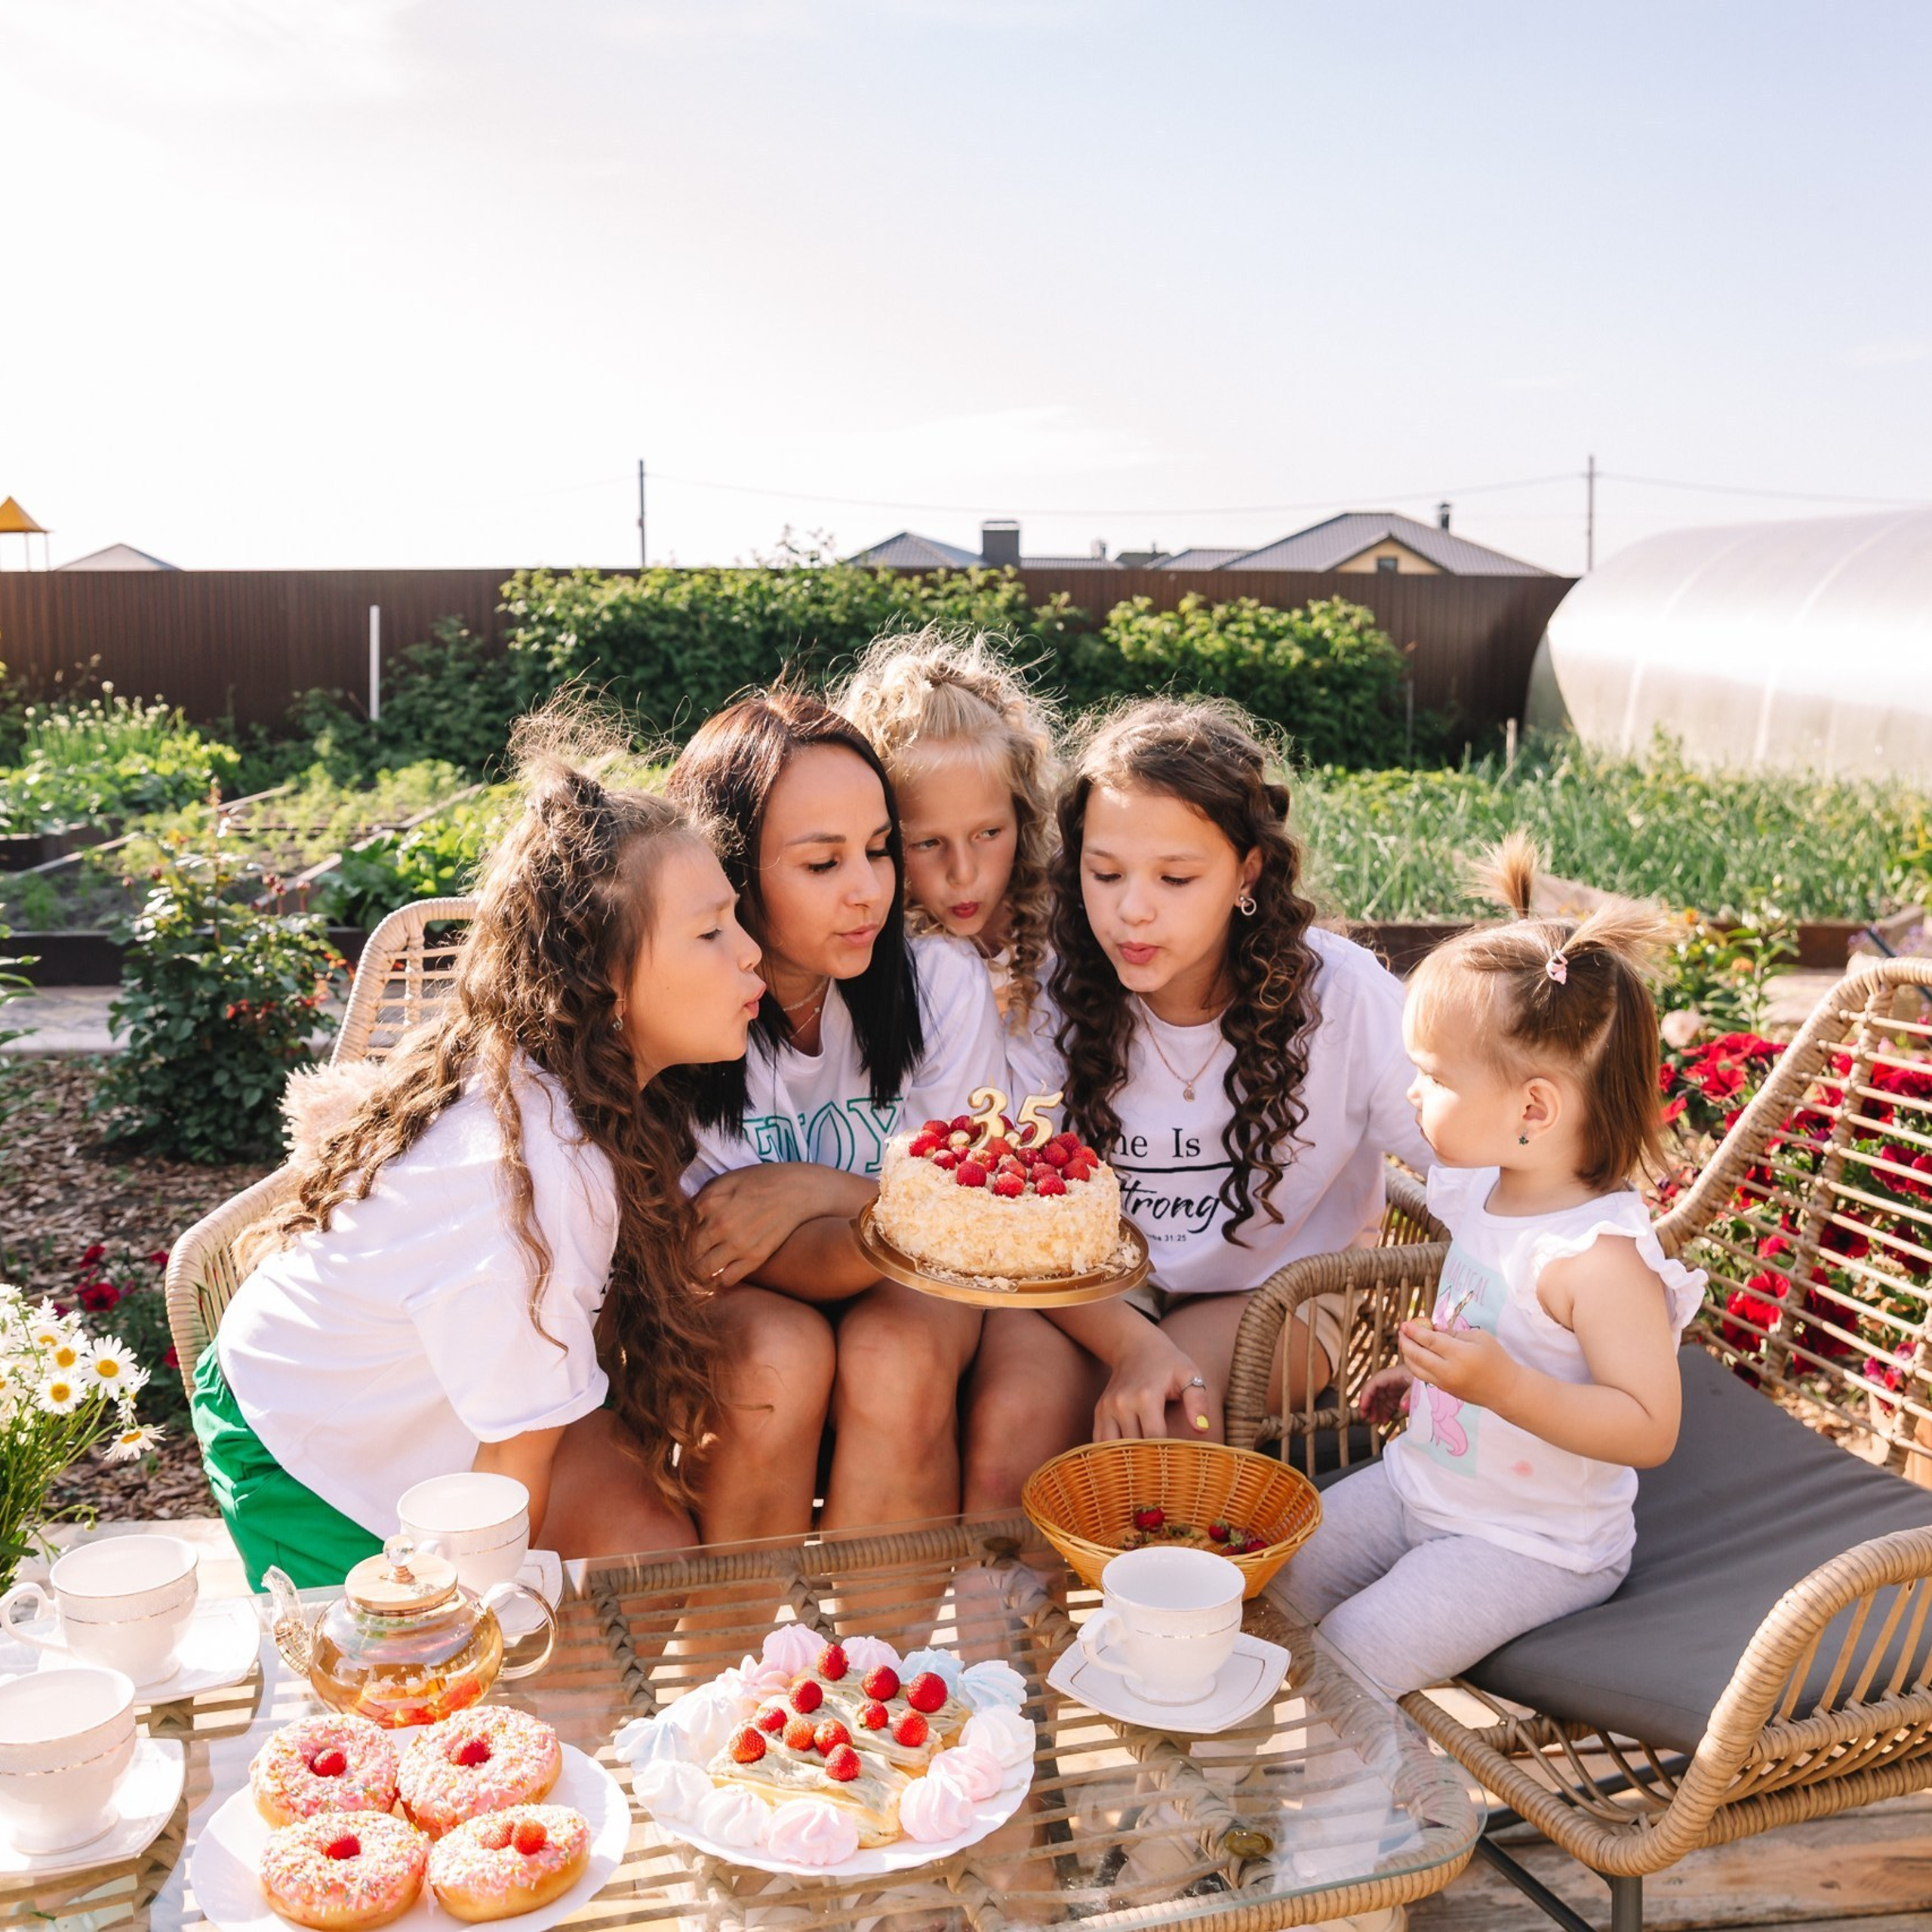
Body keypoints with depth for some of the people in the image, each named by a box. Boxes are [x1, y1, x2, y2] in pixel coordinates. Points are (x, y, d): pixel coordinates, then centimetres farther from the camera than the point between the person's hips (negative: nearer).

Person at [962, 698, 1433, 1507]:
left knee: (1160, 1419, -29)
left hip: (1277, 1282, -1)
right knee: (1010, 1418, -27)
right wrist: (1131, 1342, -27)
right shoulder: (1052, 987, -13)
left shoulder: (1338, 993, -17)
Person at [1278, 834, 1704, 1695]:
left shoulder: (1600, 1254, -28)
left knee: (1346, 1664, -15)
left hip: (1528, 1545, -8)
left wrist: (1501, 1384, -37)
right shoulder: (1486, 1189, -1)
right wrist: (1424, 1366, 17)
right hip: (1417, 1484, 8)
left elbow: (1649, 1429, -29)